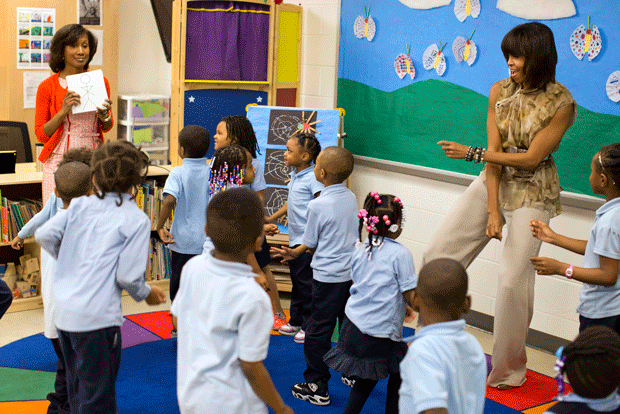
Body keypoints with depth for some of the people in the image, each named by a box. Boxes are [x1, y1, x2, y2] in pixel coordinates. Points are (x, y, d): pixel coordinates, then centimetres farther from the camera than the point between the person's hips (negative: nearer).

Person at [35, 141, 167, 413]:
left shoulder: (80, 205, 5)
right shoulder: (137, 220, -7)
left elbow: (44, 235, -2)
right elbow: (128, 275, -12)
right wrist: (146, 293, 9)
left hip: (62, 311, 6)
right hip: (97, 318, -6)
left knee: (77, 386, 24)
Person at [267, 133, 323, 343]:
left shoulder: (313, 178, -18)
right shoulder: (294, 175, 11)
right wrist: (272, 218, 29)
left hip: (308, 241, -9)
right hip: (295, 238, 9)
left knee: (306, 283, -1)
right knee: (296, 282, 18)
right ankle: (296, 321, 31)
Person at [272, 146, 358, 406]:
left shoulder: (317, 205, -17)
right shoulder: (351, 198, 3)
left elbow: (310, 243, -6)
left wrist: (294, 253, 16)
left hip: (327, 277, -7)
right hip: (352, 273, 7)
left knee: (318, 331, 3)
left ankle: (317, 387, 8)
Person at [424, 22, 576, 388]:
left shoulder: (561, 102, -14)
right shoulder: (500, 91, 0)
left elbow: (531, 158, -16)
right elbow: (495, 151, -6)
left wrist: (471, 153, -12)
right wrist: (492, 211, -11)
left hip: (532, 194, -5)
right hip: (494, 183, 5)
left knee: (513, 281, -9)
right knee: (438, 254, 0)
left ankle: (509, 370, 13)